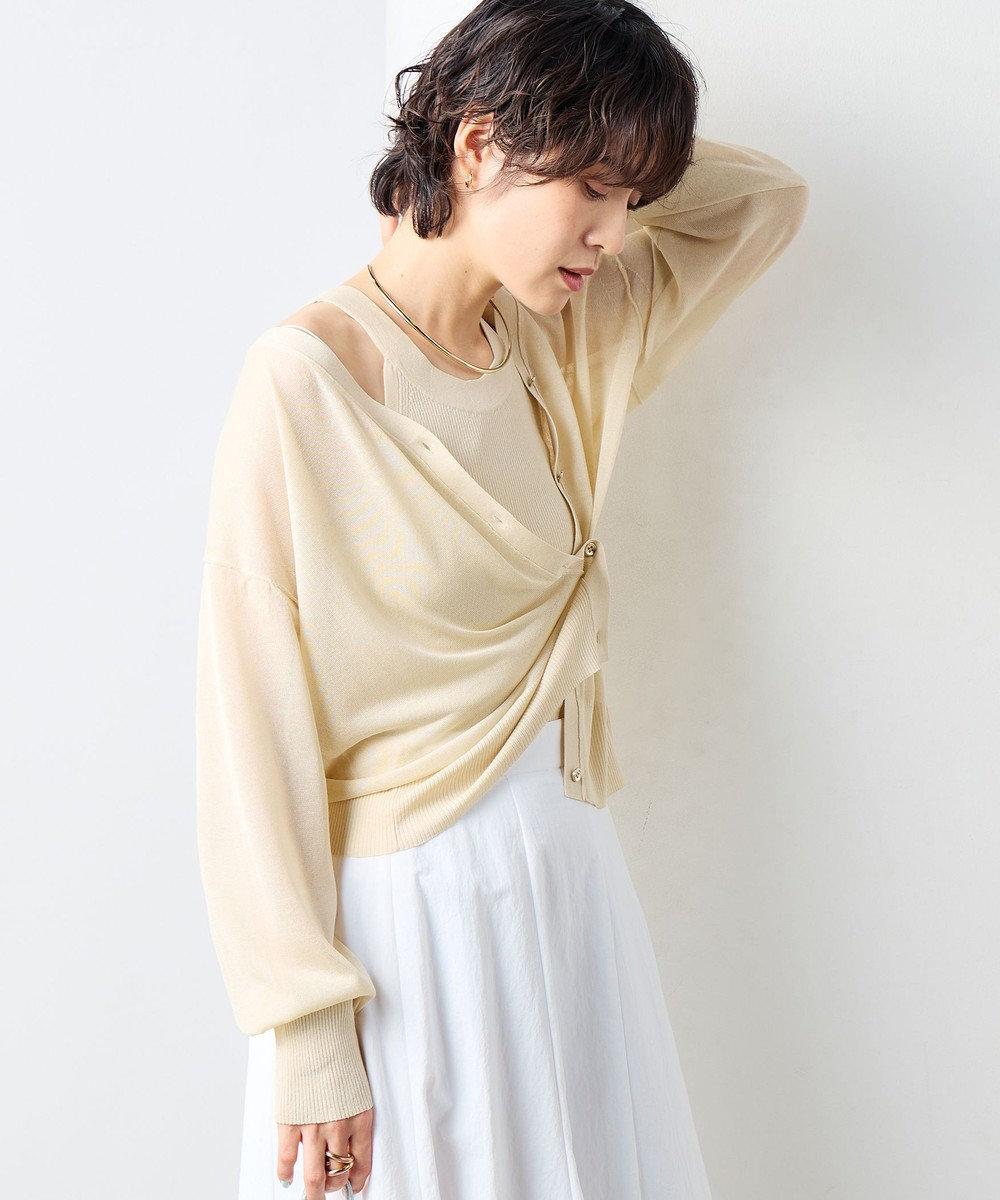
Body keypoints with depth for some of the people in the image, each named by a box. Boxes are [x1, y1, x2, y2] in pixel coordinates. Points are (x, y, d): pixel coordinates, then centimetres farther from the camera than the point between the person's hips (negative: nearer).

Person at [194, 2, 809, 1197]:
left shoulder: (554, 347, 4)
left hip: (566, 872, 7)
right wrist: (306, 1029, -17)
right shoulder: (307, 377, -17)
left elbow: (766, 200, 15)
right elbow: (254, 709, -17)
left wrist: (592, 144, 0)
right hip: (405, 909, -7)